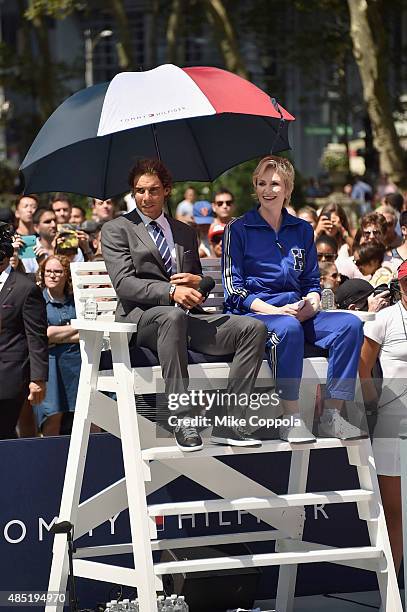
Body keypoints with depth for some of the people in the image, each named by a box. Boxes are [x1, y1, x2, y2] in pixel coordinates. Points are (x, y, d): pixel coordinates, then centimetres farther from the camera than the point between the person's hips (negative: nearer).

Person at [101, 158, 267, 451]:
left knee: (254, 328, -19)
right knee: (172, 316, -42)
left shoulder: (185, 232, 26)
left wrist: (198, 282, 2)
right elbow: (124, 284, -6)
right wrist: (171, 291, -21)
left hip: (190, 319, 5)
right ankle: (182, 421, -41)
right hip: (141, 316, -5)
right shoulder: (116, 229, 9)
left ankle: (229, 423, -23)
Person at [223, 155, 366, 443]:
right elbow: (235, 291, -3)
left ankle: (332, 415, -24)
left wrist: (312, 304, -5)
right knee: (288, 329, -39)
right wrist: (276, 311, -17)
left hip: (297, 313, 5)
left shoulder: (302, 230, 17)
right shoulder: (238, 229, 4)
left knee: (350, 324, -23)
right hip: (253, 312, -5)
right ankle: (291, 419, -34)